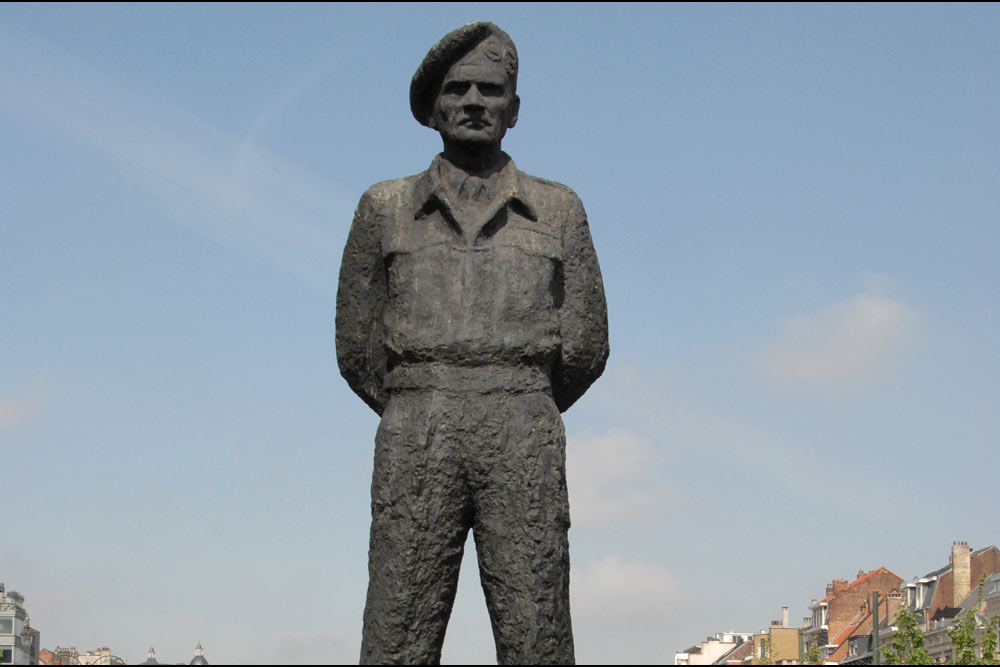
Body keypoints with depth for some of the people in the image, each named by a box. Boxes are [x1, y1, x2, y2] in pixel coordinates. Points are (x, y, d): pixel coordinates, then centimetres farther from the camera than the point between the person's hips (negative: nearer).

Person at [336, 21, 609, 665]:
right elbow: (356, 346, 15)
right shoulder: (386, 209, 15)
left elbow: (585, 346, 13)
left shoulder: (558, 210, 15)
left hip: (523, 440, 0)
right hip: (416, 441, 0)